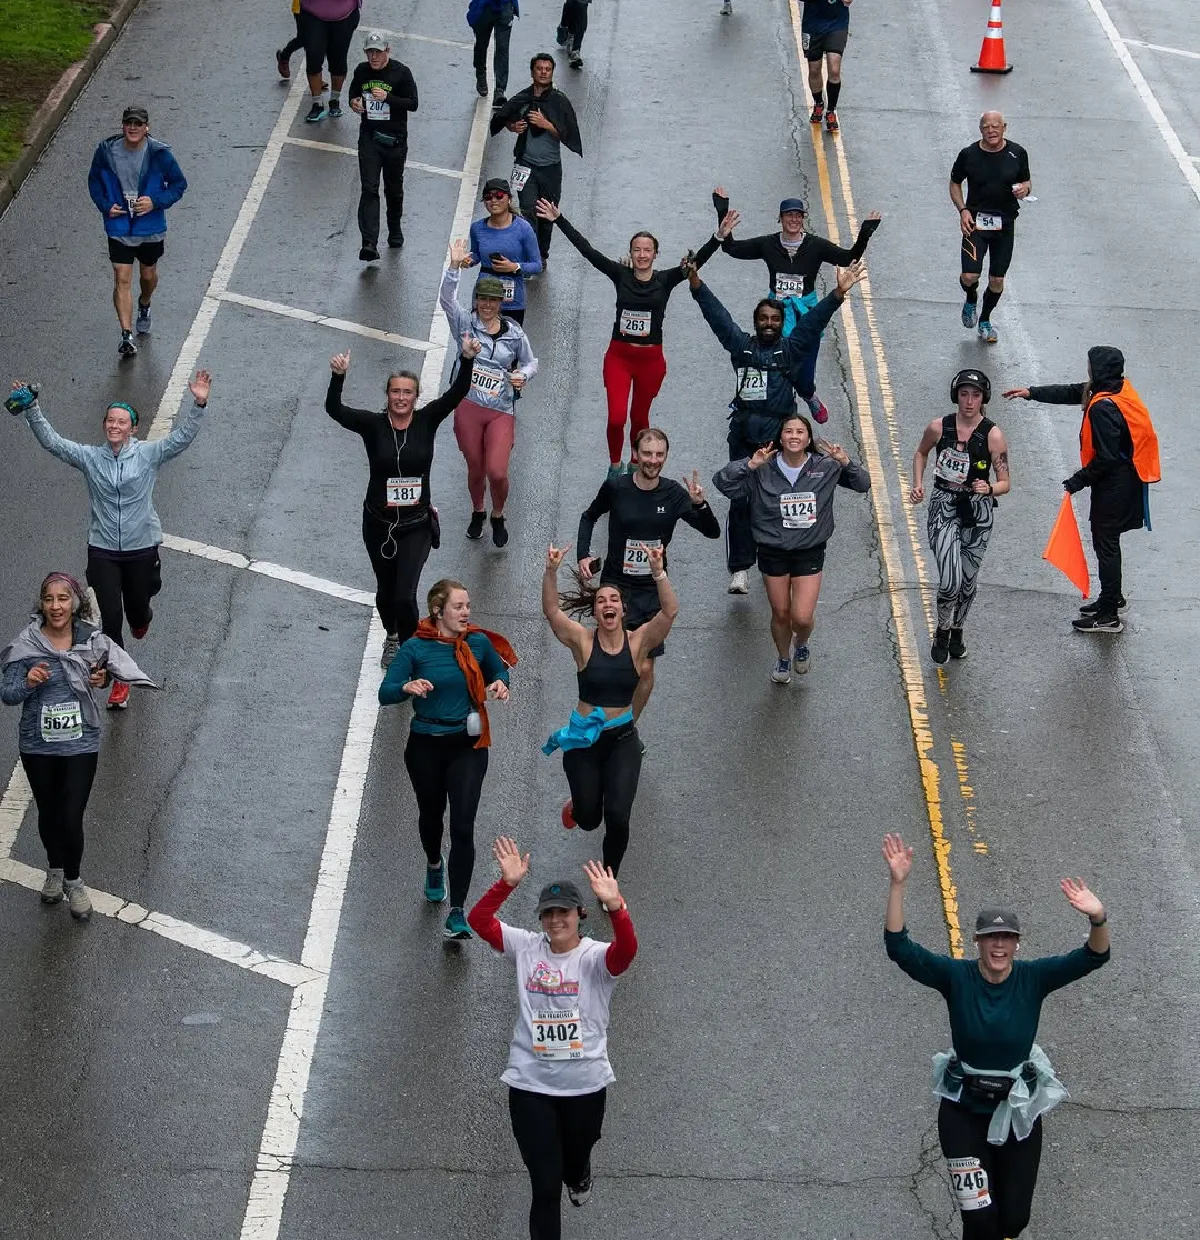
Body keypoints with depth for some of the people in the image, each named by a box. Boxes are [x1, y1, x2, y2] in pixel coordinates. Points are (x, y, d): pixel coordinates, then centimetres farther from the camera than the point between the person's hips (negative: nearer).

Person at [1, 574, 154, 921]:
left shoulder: (92, 640, -11)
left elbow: (118, 664, 8)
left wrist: (102, 679, -14)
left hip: (81, 744, -1)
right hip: (38, 745, 1)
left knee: (72, 818, -2)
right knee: (48, 814, 19)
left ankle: (73, 881, 25)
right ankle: (55, 869, 47)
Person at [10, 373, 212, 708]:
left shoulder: (148, 454, -6)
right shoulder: (89, 457, -2)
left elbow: (182, 437, -15)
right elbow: (52, 441, -7)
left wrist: (199, 406, -29)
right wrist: (31, 410, -20)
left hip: (141, 547, 0)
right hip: (102, 550, 0)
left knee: (137, 609, 15)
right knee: (111, 617, -1)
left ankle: (142, 618, 56)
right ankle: (119, 681, 11)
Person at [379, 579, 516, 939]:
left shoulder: (478, 642, -5)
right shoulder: (416, 648, -12)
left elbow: (499, 669, 14)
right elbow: (385, 694, -15)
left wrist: (500, 684, -9)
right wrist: (407, 687, -36)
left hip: (467, 746, 0)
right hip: (425, 746, 0)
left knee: (463, 827, -10)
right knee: (431, 813, 22)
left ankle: (457, 911, -6)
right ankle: (434, 865, 56)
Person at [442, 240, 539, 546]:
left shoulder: (514, 333, 5)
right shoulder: (465, 323, 1)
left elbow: (531, 362, 18)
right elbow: (447, 298, -15)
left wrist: (523, 375, -5)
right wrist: (455, 266, -29)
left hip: (501, 412, 0)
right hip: (468, 407, 1)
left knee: (497, 472, -12)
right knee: (475, 469, 12)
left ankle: (498, 517, 17)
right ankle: (477, 513, 40)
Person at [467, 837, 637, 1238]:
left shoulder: (596, 957, -11)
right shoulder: (526, 948, -3)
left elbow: (627, 949, -33)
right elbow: (479, 920, -13)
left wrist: (614, 905, -50)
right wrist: (507, 884, -29)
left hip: (585, 1084, 0)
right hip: (530, 1084, 0)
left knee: (576, 1156, 27)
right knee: (545, 1185, 0)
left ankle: (578, 1175, 64)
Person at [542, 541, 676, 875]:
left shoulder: (638, 642, -7)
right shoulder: (583, 642, -8)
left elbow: (670, 611, -21)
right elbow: (551, 611, -22)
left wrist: (658, 572, -36)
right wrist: (551, 572, -38)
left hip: (622, 738, 0)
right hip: (583, 738, 0)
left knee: (618, 816, -13)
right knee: (588, 819, 9)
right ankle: (577, 806, 49)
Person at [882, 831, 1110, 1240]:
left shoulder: (1032, 978, -12)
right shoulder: (956, 977, -14)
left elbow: (1093, 957, -22)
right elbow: (899, 948, -24)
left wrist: (1098, 918, -44)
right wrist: (897, 885, -36)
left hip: (1018, 1109, 1)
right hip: (963, 1110, -1)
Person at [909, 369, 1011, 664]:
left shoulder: (993, 435, -10)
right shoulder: (939, 427, -7)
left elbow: (1005, 483, -6)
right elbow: (921, 453, 16)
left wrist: (989, 489, -28)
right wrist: (917, 484, 2)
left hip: (978, 510, 1)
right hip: (944, 507, -1)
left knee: (968, 580, 12)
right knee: (950, 582, -14)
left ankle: (957, 631, 39)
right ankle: (942, 631, 13)